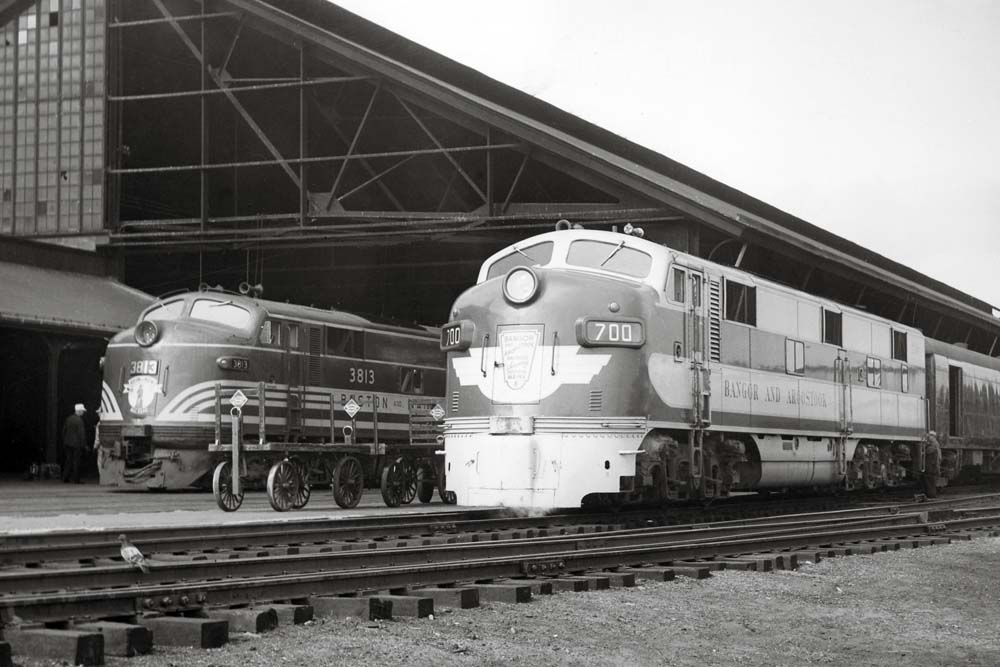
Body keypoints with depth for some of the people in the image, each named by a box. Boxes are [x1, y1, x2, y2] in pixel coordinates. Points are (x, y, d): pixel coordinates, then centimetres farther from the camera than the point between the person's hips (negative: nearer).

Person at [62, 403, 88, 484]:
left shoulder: (68, 419, 7)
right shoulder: (79, 420, -15)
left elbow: (64, 431, 13)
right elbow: (81, 433, -15)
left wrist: (64, 442, 20)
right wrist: (84, 444, -9)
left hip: (68, 443, 7)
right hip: (76, 444, -7)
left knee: (68, 461, 11)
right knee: (76, 461, -1)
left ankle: (65, 479, 9)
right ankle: (76, 479, 1)